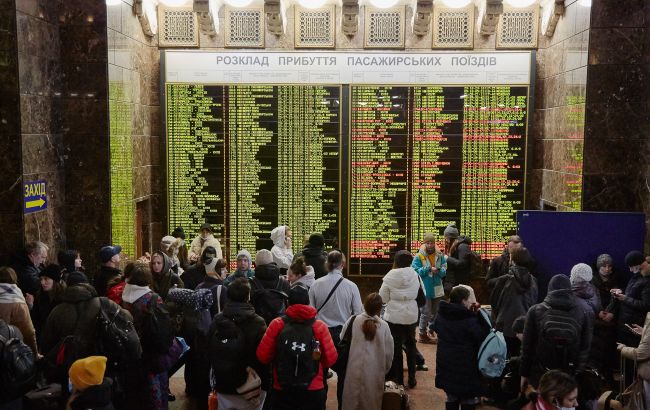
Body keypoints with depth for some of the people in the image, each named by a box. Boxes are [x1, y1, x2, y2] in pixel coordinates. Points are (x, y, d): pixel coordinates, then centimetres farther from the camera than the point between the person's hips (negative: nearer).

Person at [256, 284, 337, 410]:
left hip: (282, 390, 1)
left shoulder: (277, 324, -8)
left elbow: (262, 356, -4)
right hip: (313, 391, 0)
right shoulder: (319, 326, -9)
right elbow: (330, 359, -5)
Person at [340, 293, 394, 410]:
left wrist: (344, 366, 12)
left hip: (353, 372, 0)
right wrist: (384, 371, 14)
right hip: (374, 374, 0)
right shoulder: (384, 326, -10)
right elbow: (389, 353, -2)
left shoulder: (352, 321, -11)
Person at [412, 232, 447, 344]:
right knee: (426, 312, -4)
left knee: (435, 312, 16)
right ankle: (422, 334, 7)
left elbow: (444, 271, 0)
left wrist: (438, 270, -22)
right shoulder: (419, 256, -7)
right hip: (425, 289, -5)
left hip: (437, 289, 5)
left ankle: (431, 331, 31)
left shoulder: (440, 256, 4)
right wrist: (429, 269, -20)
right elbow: (415, 271, -14)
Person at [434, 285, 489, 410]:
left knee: (451, 399, 20)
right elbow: (484, 336, -17)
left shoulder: (441, 315, -1)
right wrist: (479, 315, -14)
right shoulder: (469, 319, -23)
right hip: (466, 368, -7)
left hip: (446, 366, 7)